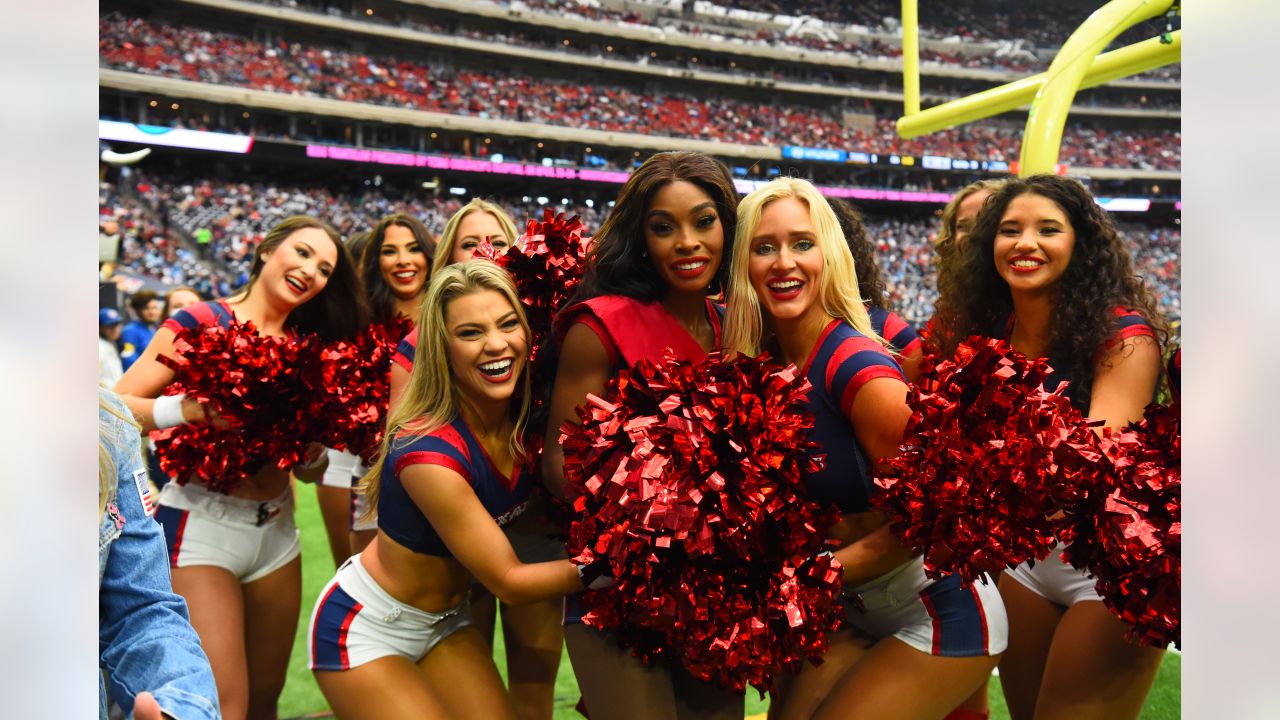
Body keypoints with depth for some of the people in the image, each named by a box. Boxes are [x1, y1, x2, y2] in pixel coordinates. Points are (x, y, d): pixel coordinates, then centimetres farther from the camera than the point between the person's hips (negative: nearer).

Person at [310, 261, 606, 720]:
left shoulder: (527, 415, -13)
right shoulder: (428, 451, -30)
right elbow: (507, 582, -23)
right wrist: (613, 565, -25)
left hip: (446, 621, 6)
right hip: (365, 630, -5)